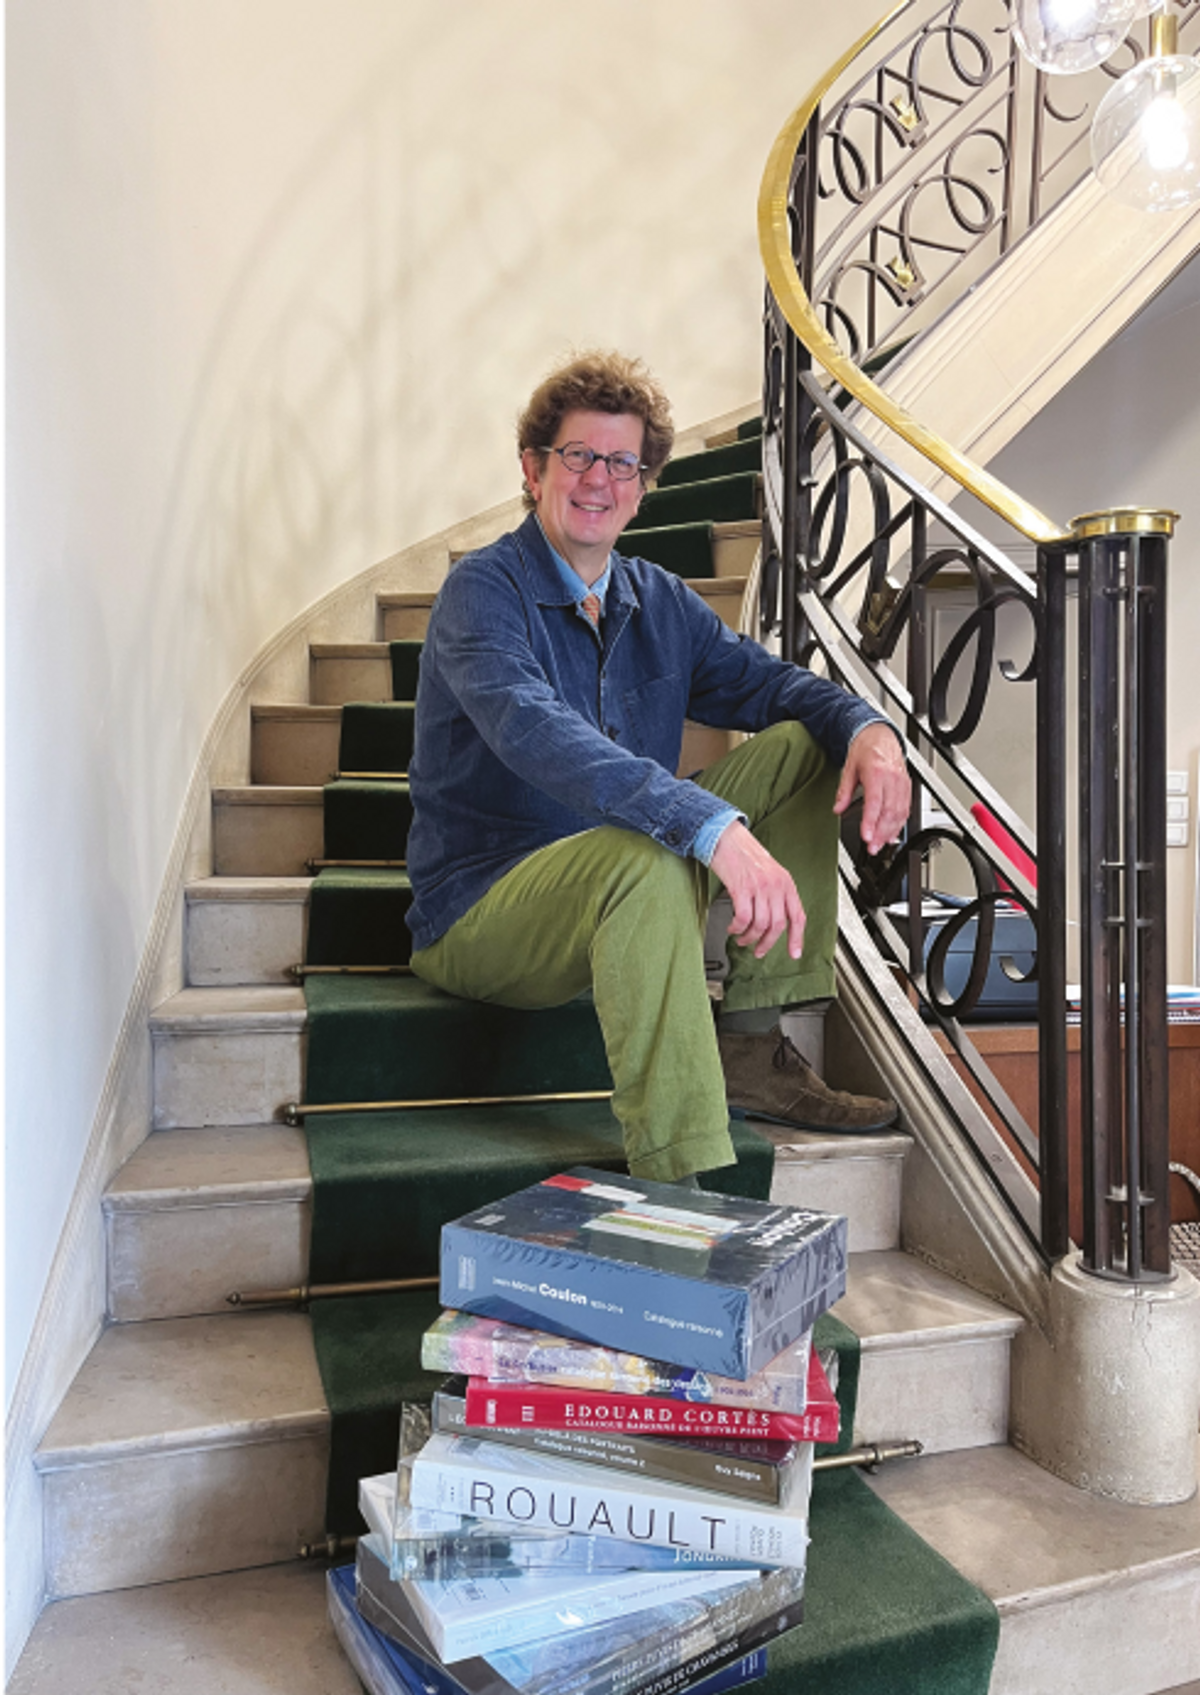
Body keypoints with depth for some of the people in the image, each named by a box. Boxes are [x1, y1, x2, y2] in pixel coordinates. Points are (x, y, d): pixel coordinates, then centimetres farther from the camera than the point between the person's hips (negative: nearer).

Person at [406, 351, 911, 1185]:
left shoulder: (658, 601, 8)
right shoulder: (484, 591, -14)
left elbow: (773, 683, 9)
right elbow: (535, 732, -33)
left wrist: (868, 729, -16)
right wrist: (716, 827, -45)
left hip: (617, 895, 7)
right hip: (481, 911, -7)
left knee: (799, 748, -1)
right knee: (646, 858, -38)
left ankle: (749, 1051, -4)